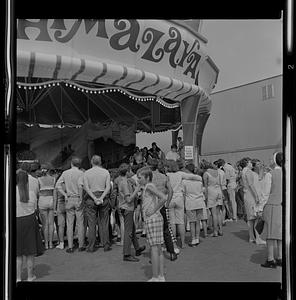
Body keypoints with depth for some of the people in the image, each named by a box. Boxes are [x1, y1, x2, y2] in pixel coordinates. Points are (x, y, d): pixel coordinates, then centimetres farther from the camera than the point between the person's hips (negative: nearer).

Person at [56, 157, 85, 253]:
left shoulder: (65, 173, 4)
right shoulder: (81, 173, -5)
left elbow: (58, 185, -2)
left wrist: (65, 194, 0)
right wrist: (81, 198, -4)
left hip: (69, 199, 2)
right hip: (79, 199, -2)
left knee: (69, 224, 7)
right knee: (80, 223, 5)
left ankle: (70, 247, 9)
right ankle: (81, 246, 10)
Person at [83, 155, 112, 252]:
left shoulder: (86, 173, 2)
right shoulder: (106, 172, 4)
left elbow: (86, 187, -9)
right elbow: (108, 187, -7)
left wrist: (94, 198, -13)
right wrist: (101, 197, -12)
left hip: (91, 199, -1)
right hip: (104, 198, 1)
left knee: (91, 223, 4)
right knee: (104, 223, 7)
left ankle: (91, 247, 8)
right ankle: (106, 245, 10)